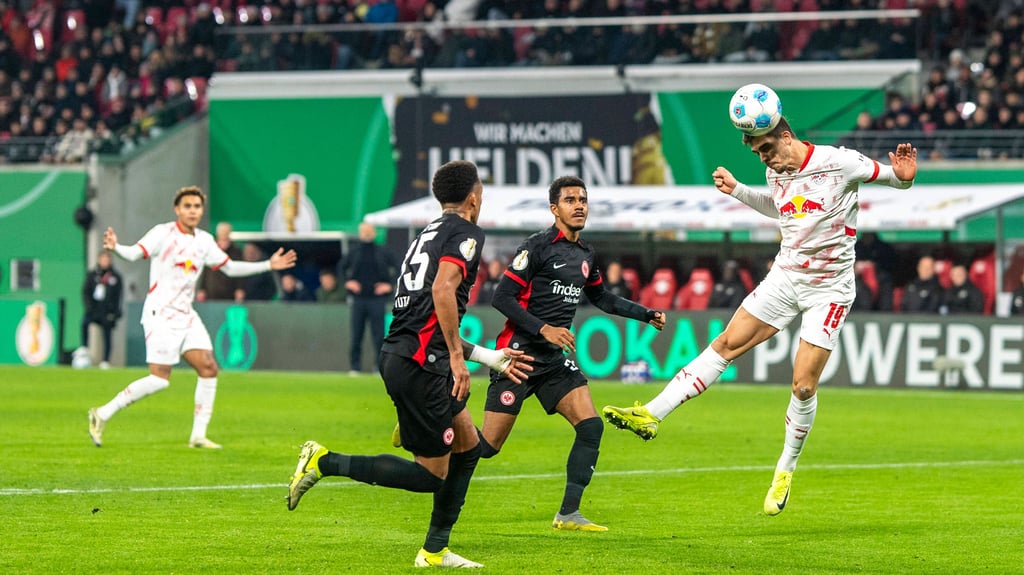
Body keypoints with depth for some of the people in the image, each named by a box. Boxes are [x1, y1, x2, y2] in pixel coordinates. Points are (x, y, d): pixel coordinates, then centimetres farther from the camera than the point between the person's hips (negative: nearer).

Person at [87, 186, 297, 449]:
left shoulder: (204, 240, 12)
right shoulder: (163, 233, -8)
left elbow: (230, 267, 22)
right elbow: (134, 253, -21)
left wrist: (268, 265, 19)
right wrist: (115, 247, -42)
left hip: (186, 316, 7)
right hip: (161, 315, -7)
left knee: (208, 368, -5)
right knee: (160, 379, -13)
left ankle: (198, 435, 2)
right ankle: (102, 414, -2)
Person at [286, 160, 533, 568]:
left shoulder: (427, 235, 23)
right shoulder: (465, 232, -4)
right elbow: (443, 290, -22)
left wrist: (492, 359, 32)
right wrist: (457, 357, -18)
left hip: (400, 355, 10)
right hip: (419, 362, -10)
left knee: (468, 445, 17)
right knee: (431, 475, -5)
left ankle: (435, 551, 20)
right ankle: (325, 462, -8)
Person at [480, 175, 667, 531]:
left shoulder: (586, 255, 13)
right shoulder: (538, 246, -10)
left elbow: (600, 298, 31)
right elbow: (502, 297, -13)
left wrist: (646, 314, 24)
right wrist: (543, 328, -20)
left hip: (555, 360, 7)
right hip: (519, 354, -7)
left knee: (591, 426, -9)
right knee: (486, 446, -9)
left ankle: (568, 514, -3)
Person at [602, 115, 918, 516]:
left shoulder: (839, 163, -16)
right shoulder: (776, 173, 3)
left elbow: (894, 177, -6)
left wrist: (903, 176, -29)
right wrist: (737, 191, 16)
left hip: (829, 289, -5)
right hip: (785, 277, 5)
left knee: (803, 385, -8)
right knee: (726, 344, -1)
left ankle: (786, 469, 11)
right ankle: (651, 415, -3)